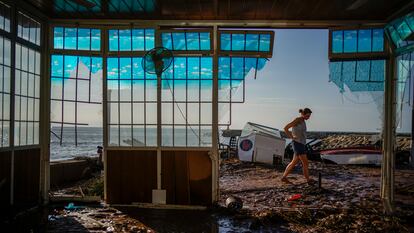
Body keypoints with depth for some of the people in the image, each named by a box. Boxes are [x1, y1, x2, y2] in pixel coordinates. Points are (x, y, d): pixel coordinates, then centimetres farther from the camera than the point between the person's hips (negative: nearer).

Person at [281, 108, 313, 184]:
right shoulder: (297, 120, -13)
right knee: (305, 163, -6)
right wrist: (291, 137, -11)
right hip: (297, 144, -10)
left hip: (301, 144, 10)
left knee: (294, 162, 12)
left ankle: (284, 177, 18)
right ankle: (308, 180, 3)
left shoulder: (302, 121, 15)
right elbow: (285, 128, -16)